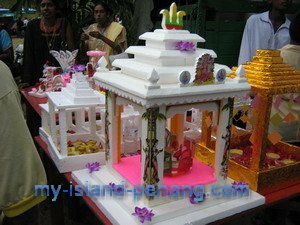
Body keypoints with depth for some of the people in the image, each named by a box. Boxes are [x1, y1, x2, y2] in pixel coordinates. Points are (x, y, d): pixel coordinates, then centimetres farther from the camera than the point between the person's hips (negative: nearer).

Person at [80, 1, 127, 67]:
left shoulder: (117, 27, -3)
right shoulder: (91, 28, 8)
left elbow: (120, 50, -15)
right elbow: (84, 50, 10)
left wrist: (102, 37, -22)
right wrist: (83, 41, -10)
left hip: (111, 67, -3)